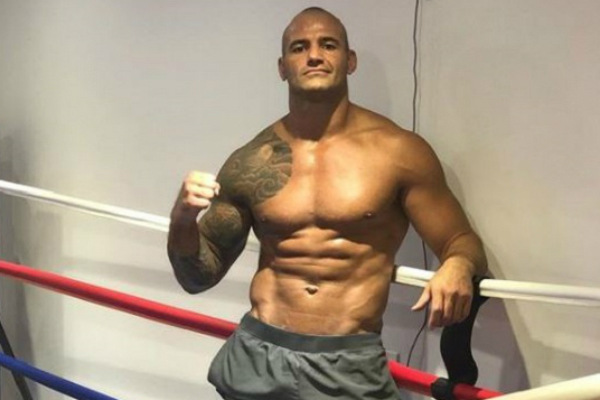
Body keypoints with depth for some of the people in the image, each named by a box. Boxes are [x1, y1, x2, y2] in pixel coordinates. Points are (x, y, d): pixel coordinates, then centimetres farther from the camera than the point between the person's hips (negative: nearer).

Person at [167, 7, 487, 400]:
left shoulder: (398, 151, -6)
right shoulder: (250, 163, 1)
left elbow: (464, 243, 1)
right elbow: (199, 277, 9)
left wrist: (458, 267, -22)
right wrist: (183, 222, -11)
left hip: (350, 368, -2)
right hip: (256, 358, 2)